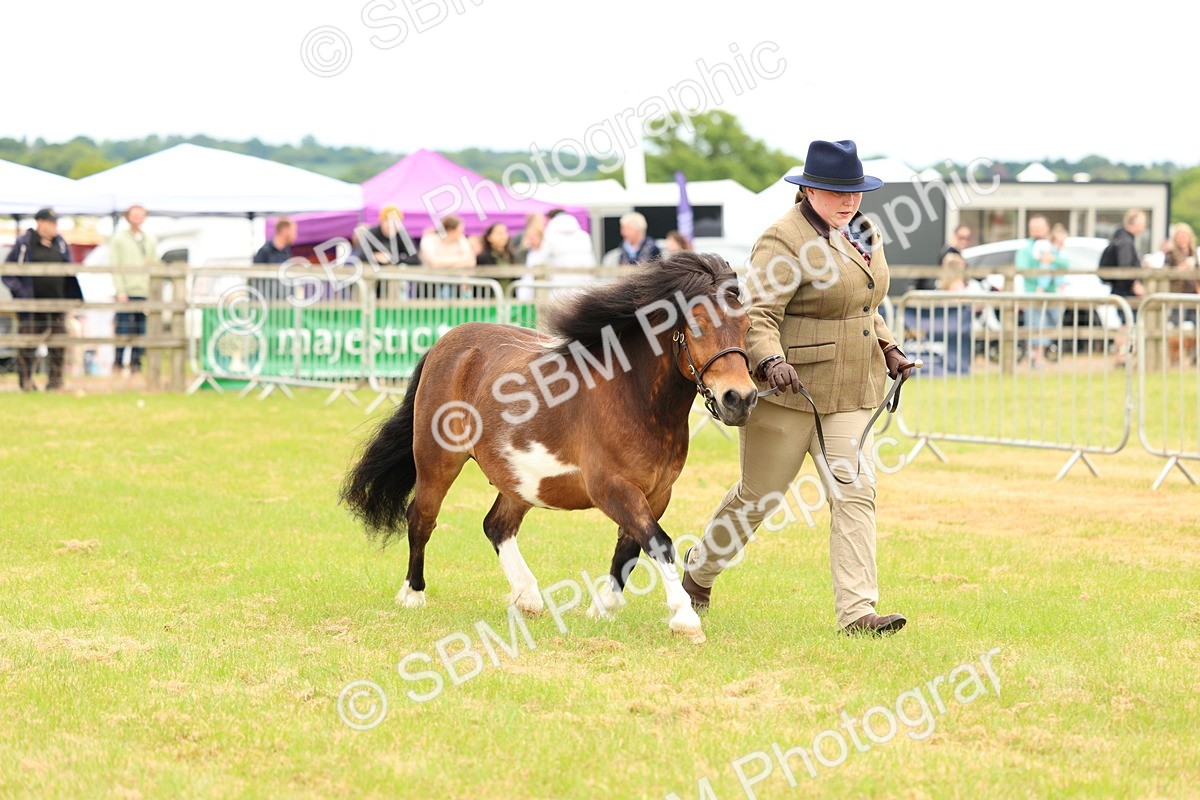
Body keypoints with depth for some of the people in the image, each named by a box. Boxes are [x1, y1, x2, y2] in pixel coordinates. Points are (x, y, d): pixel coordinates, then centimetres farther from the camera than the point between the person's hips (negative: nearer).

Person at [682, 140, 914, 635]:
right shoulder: (785, 241, -15)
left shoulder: (865, 234, 12)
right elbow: (758, 314, -21)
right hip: (790, 390, -6)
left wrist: (888, 350, 15)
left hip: (852, 393, 6)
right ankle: (699, 571, 31)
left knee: (855, 492, -7)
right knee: (760, 495, 6)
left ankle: (857, 610, -10)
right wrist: (771, 361, -37)